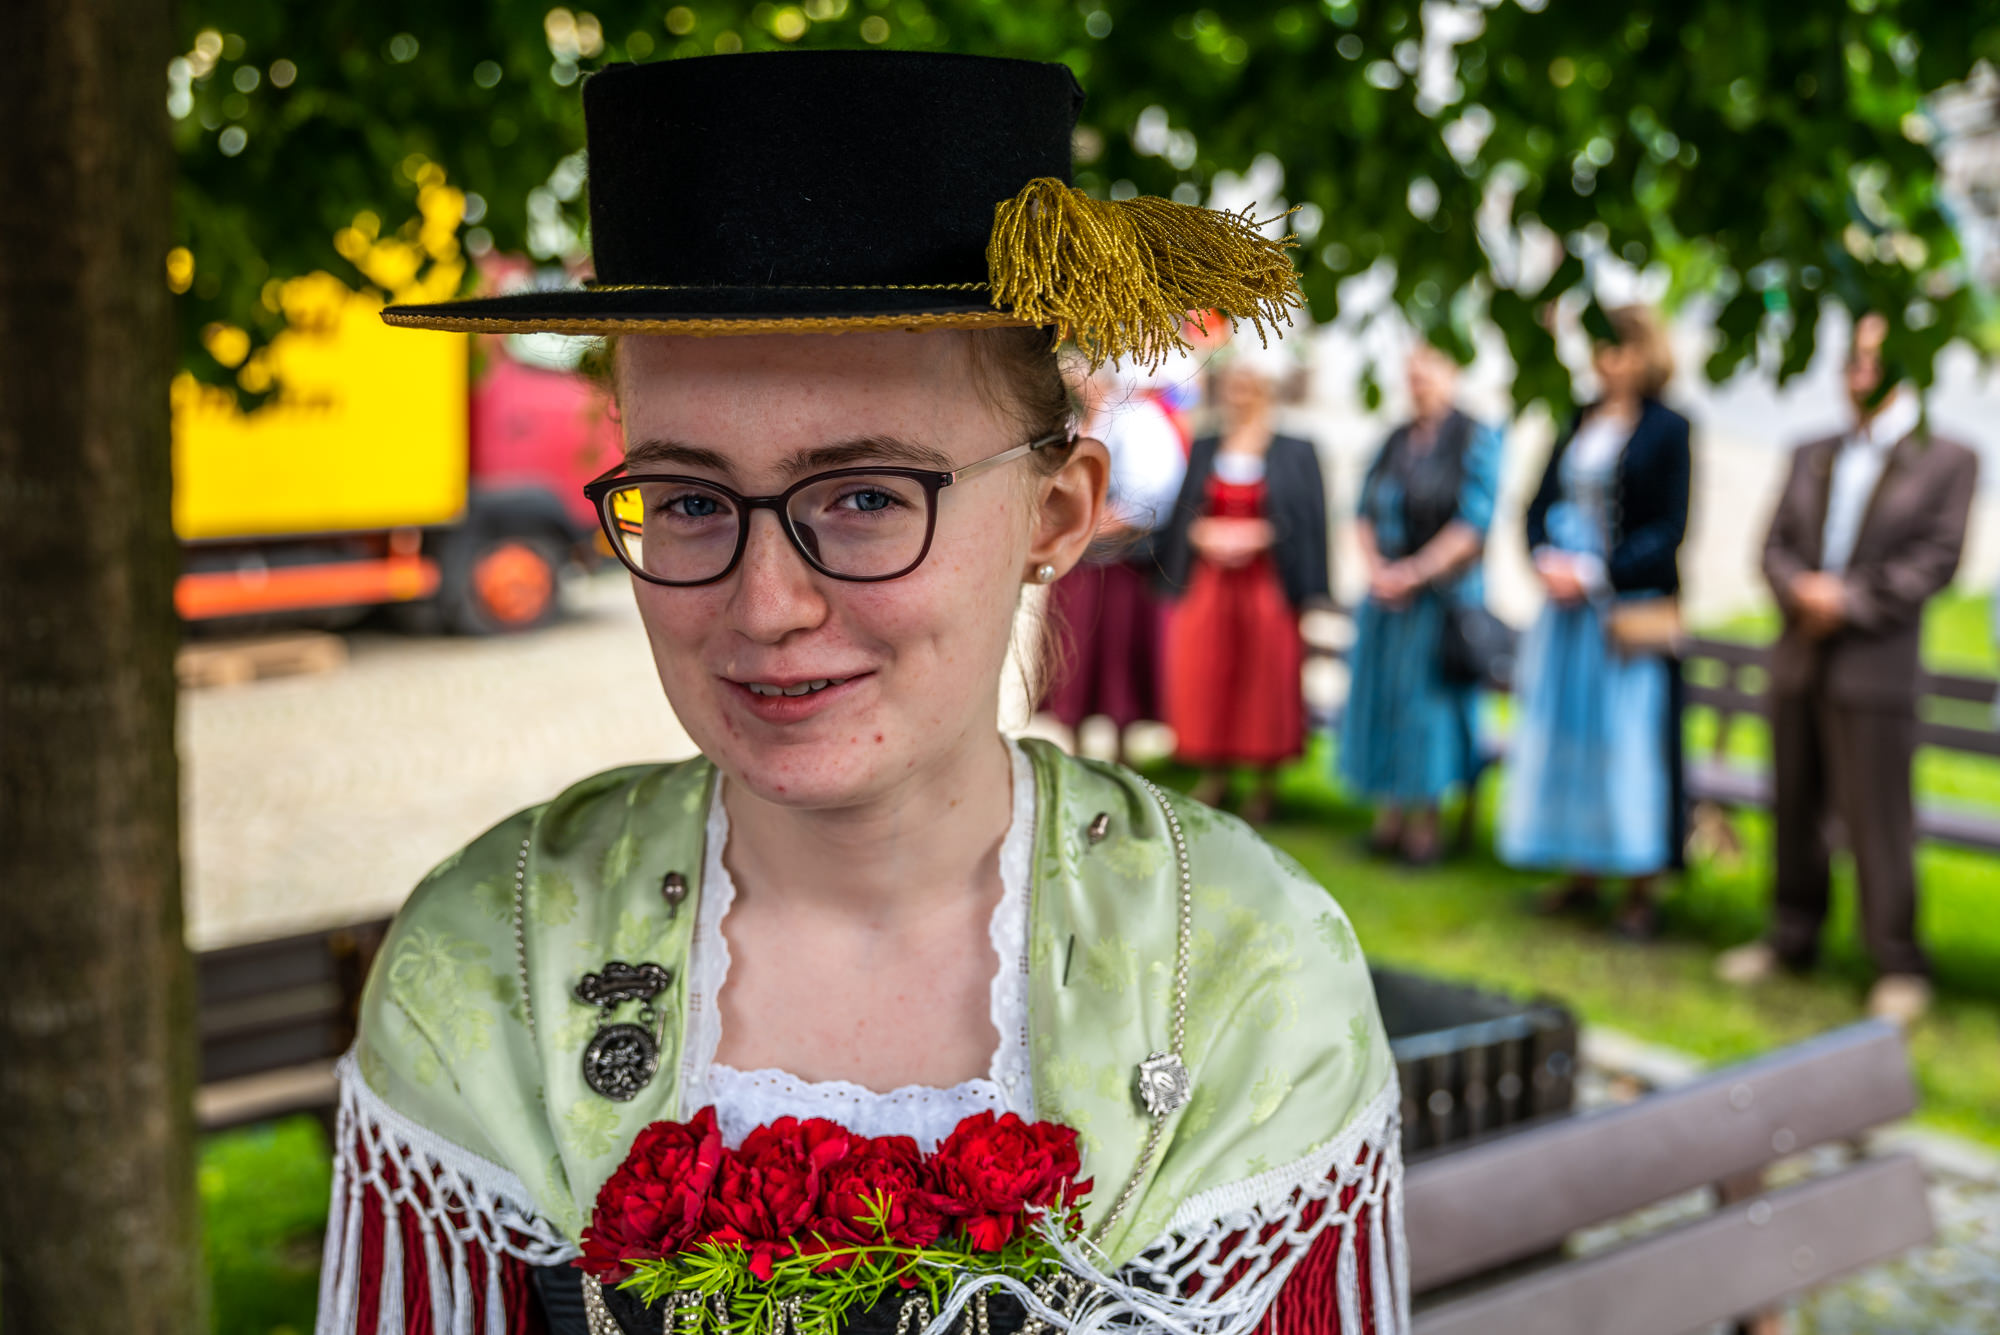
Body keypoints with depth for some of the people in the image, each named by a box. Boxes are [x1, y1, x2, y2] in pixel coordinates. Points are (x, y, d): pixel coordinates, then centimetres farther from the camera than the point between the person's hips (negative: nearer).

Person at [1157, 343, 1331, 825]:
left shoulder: (1296, 453, 1)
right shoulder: (1203, 450, 12)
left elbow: (1307, 526, -2)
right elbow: (1180, 517, 13)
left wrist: (1261, 535, -15)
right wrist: (1199, 533, -8)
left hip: (1269, 586, -3)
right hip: (1207, 583, 3)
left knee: (1266, 685, 1)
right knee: (1203, 682, 2)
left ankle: (1265, 785, 13)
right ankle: (1212, 778, 15)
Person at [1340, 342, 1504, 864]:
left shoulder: (1476, 439, -7)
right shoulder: (1395, 442, 10)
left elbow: (1474, 522, -14)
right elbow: (1365, 512, 9)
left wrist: (1415, 572, -17)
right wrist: (1376, 569, -8)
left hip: (1444, 593, -5)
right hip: (1389, 590, 6)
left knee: (1429, 699, -2)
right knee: (1382, 697, 7)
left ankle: (1426, 822, 8)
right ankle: (1390, 816, 17)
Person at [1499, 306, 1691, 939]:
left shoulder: (1667, 429, -4)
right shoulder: (1580, 424, 13)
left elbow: (1668, 529, -9)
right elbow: (1541, 505, 13)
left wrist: (1596, 573, -15)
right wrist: (1546, 560, -6)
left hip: (1631, 607, -6)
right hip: (1565, 601, 6)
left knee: (1628, 739, -3)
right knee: (1563, 735, 8)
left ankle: (1641, 891, 6)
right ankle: (1579, 872, 19)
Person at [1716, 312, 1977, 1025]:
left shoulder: (1948, 460, 2)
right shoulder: (1812, 456, 17)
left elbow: (1935, 558, -7)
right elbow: (1775, 545, 10)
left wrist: (1851, 601, -15)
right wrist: (1800, 591, -11)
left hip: (1876, 666, -5)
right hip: (1798, 662, 5)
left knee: (1878, 819, -5)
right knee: (1795, 807, 11)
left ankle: (1899, 966, 3)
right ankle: (1792, 938, 23)